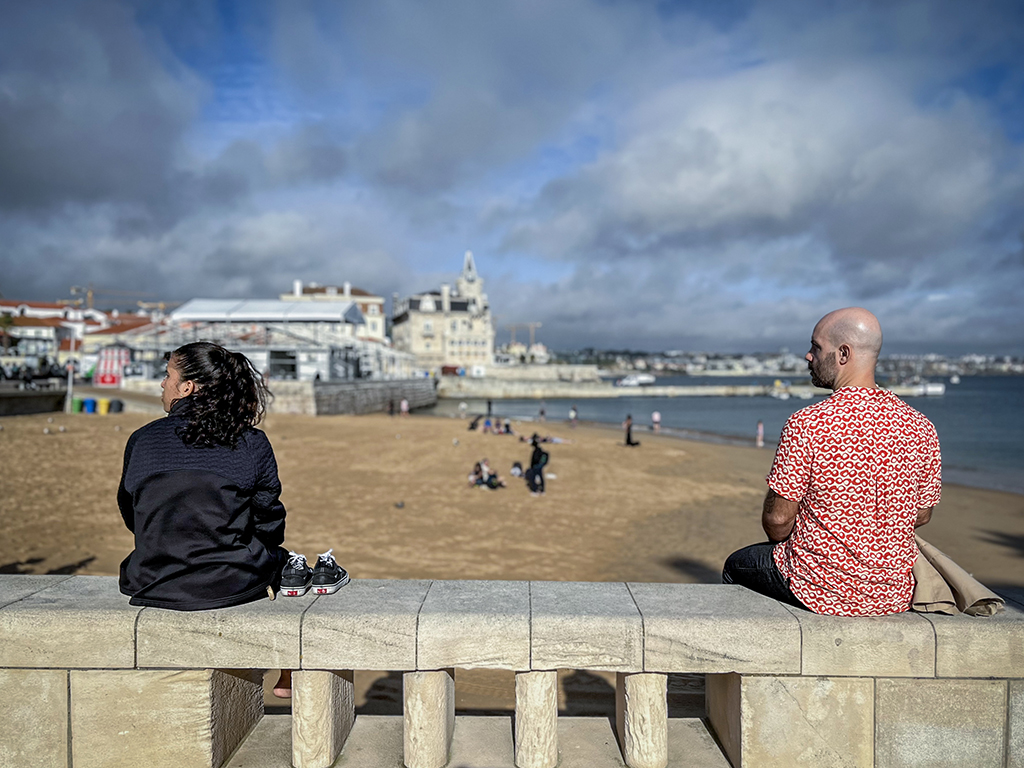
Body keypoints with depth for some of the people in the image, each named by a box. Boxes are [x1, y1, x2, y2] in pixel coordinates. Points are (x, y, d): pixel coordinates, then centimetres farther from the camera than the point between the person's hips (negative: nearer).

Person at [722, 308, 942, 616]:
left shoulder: (806, 425, -22)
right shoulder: (921, 428, -7)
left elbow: (777, 519, -16)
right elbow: (921, 515, 5)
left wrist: (785, 543, 6)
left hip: (823, 591, -5)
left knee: (737, 565, 23)